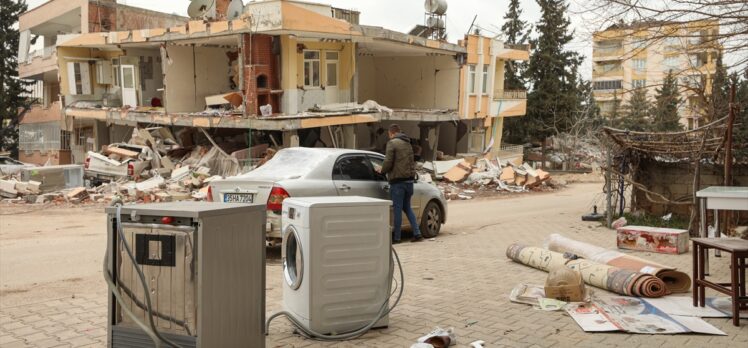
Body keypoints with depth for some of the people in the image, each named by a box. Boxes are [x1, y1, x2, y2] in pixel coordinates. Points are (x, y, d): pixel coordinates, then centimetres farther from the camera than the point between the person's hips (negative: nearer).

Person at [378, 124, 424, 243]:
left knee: (397, 208, 0)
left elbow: (388, 162, -14)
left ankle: (396, 237, 6)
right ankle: (417, 233, 11)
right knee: (407, 207, 16)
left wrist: (382, 171, 3)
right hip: (409, 179, 7)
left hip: (398, 180, -7)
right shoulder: (408, 144, 17)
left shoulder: (392, 143, -8)